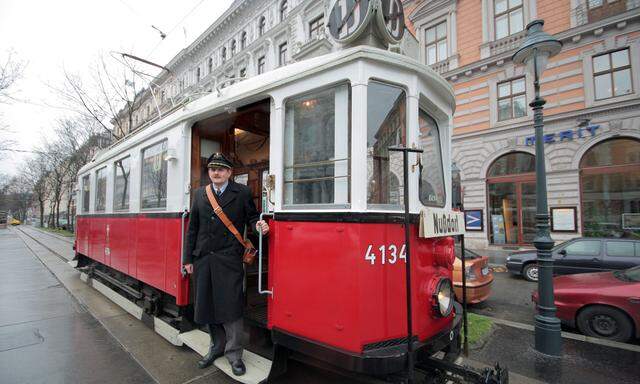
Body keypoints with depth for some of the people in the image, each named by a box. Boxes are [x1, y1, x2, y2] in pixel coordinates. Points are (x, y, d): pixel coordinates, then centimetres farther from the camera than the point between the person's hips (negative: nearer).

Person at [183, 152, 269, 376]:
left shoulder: (242, 193, -1)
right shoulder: (199, 194, 11)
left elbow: (251, 217, 5)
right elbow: (192, 229, 12)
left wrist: (258, 225, -19)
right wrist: (188, 258, 11)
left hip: (229, 259, -4)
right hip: (203, 259, 5)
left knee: (230, 306, -1)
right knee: (206, 306, 14)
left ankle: (234, 354, 17)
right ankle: (217, 347, 34)